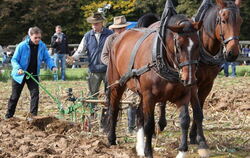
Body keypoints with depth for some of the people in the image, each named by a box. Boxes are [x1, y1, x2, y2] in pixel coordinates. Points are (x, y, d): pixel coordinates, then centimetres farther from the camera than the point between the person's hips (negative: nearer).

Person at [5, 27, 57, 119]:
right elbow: (14, 60, -14)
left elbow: (47, 58, 0)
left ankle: (34, 114, 0)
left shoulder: (42, 46, -9)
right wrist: (18, 68, -32)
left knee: (35, 93, -7)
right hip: (20, 75, -3)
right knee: (15, 96, 6)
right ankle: (9, 115, 18)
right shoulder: (22, 46, -20)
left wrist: (52, 66, -20)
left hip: (33, 74, 3)